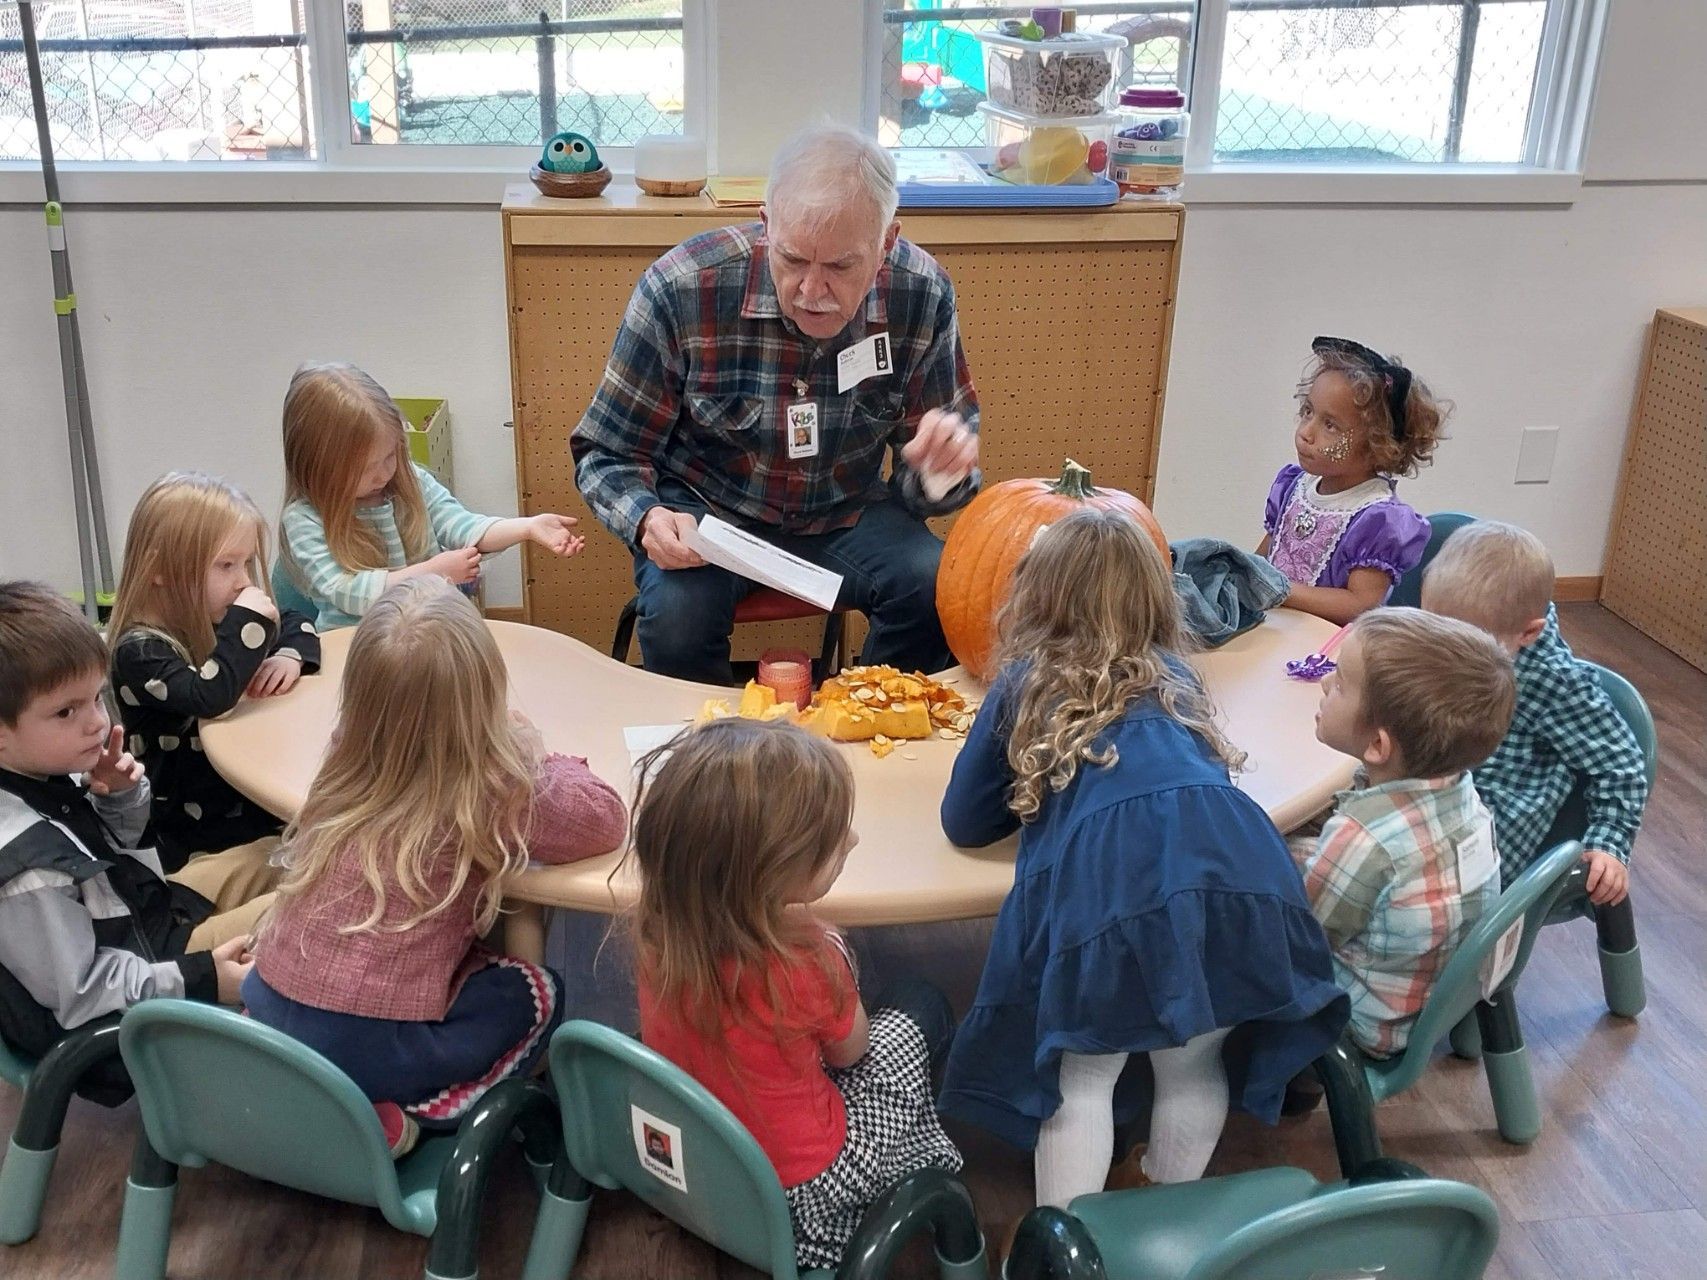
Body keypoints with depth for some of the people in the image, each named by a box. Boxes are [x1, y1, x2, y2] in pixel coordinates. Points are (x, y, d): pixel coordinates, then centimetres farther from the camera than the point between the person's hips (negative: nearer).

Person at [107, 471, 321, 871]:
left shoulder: (218, 618, 5)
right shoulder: (140, 651, -19)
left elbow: (296, 624, 17)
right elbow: (208, 696, -35)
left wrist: (289, 656, -5)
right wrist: (249, 622, -31)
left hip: (250, 796, 8)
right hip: (192, 830, -7)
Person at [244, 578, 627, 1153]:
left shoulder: (347, 764, -2)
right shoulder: (494, 791, -16)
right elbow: (606, 819, -2)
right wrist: (533, 756, 11)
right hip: (366, 1048, -5)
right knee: (536, 990, 12)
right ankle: (402, 1116, -1)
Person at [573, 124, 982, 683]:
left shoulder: (921, 295, -14)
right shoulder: (681, 289, -21)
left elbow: (925, 484, -4)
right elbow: (607, 454, -10)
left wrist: (943, 469, -29)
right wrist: (647, 518, -32)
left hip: (844, 513, 2)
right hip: (705, 511, -2)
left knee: (943, 594, -24)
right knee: (677, 616, -32)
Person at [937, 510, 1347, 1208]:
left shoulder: (1022, 684, 22)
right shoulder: (1174, 673, 30)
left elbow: (963, 822, 28)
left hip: (1103, 889, -4)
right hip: (1239, 867, 4)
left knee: (1081, 1079, 17)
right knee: (1194, 1067, 26)